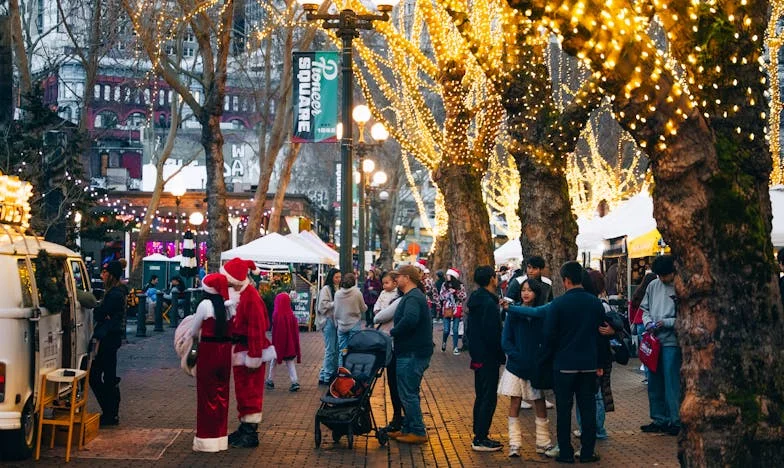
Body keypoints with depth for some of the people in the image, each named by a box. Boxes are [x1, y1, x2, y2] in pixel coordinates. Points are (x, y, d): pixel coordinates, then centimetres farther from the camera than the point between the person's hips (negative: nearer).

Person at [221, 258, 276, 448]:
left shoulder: (250, 297, -21)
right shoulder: (237, 294, 8)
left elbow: (257, 328, -22)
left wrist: (254, 357, -22)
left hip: (251, 350, -9)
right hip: (240, 350, 9)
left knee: (250, 392, -2)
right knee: (242, 391, 16)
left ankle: (251, 434, 5)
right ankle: (245, 428, 26)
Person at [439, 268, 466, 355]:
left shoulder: (460, 285, -2)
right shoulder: (444, 285, 4)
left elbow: (464, 297, -1)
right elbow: (441, 296, 1)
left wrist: (456, 292, -14)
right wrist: (449, 292, -11)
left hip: (457, 310, -1)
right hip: (447, 309, 1)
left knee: (455, 329, 0)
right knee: (446, 330, 1)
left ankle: (455, 347, 9)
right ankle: (444, 342, 30)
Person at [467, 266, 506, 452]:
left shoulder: (475, 300, 10)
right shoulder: (489, 303, -20)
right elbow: (492, 334, -22)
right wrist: (501, 357, -13)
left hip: (478, 355, 10)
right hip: (488, 358, -10)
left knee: (481, 396, 17)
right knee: (489, 398, -4)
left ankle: (479, 434, 25)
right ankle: (481, 439, -2)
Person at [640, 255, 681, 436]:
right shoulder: (653, 286, 8)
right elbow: (644, 308, 16)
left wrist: (666, 323, -17)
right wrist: (648, 322, -2)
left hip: (671, 342, -6)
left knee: (671, 382, -2)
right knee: (654, 382, 12)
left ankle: (675, 421, 8)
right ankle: (659, 419, 23)